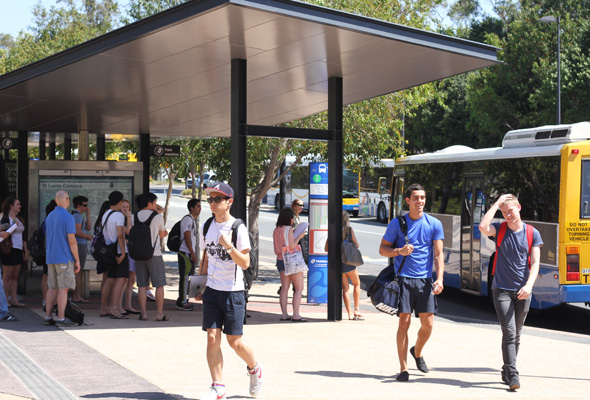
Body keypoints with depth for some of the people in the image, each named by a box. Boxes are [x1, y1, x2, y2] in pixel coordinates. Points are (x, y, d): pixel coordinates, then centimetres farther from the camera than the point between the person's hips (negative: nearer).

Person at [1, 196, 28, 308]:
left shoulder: (19, 220, 17)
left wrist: (25, 251, 19)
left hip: (18, 250, 7)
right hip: (10, 250, -7)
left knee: (15, 276, 7)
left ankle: (14, 300, 9)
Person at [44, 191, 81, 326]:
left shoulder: (49, 217, 11)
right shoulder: (67, 217, -13)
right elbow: (72, 241, -15)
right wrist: (77, 260, -9)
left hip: (51, 258, 7)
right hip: (64, 258, -7)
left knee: (52, 288, 10)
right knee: (63, 288, -4)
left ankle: (48, 317, 10)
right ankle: (61, 318, -4)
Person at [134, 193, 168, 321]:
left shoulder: (134, 217, 5)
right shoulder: (158, 217, -6)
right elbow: (162, 235, 6)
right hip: (154, 254, -4)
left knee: (142, 286, 7)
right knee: (159, 285, 3)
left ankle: (143, 313, 6)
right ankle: (160, 314, 2)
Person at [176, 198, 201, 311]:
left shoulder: (192, 220, 18)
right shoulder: (187, 219, -13)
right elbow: (187, 237, -19)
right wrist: (193, 253, -22)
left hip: (190, 254, 10)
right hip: (185, 253, -10)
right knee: (184, 277, -7)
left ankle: (182, 300, 20)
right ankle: (182, 302, -3)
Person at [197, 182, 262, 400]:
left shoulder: (238, 229, -10)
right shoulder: (206, 227, 7)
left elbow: (245, 263, -13)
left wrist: (229, 246, -27)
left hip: (233, 292, -4)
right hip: (211, 290, 5)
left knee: (235, 341, 1)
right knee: (212, 338, -2)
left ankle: (254, 368, 30)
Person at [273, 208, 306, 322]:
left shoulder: (276, 230, 9)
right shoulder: (288, 229, -14)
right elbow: (292, 246, -19)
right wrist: (299, 236, -4)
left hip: (280, 260, 7)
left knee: (284, 288, 8)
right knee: (299, 288, -1)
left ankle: (284, 314, 5)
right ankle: (296, 315, -7)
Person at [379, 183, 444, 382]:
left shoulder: (434, 224, 6)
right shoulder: (397, 223, 3)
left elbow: (438, 255, 4)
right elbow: (382, 249, 7)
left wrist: (439, 279, -9)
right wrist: (399, 251, -12)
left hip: (425, 279, 2)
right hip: (403, 278, -2)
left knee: (428, 323, 0)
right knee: (404, 322, -5)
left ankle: (417, 352, 32)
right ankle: (403, 368, 5)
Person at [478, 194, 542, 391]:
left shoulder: (532, 233, 3)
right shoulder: (500, 229, 1)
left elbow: (535, 263, -2)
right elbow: (483, 227, -22)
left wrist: (528, 285, -17)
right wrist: (497, 202, -15)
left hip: (522, 291, 2)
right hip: (501, 289, -2)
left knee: (516, 335, 10)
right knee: (509, 332, -12)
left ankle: (507, 372, 24)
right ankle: (513, 375, -14)